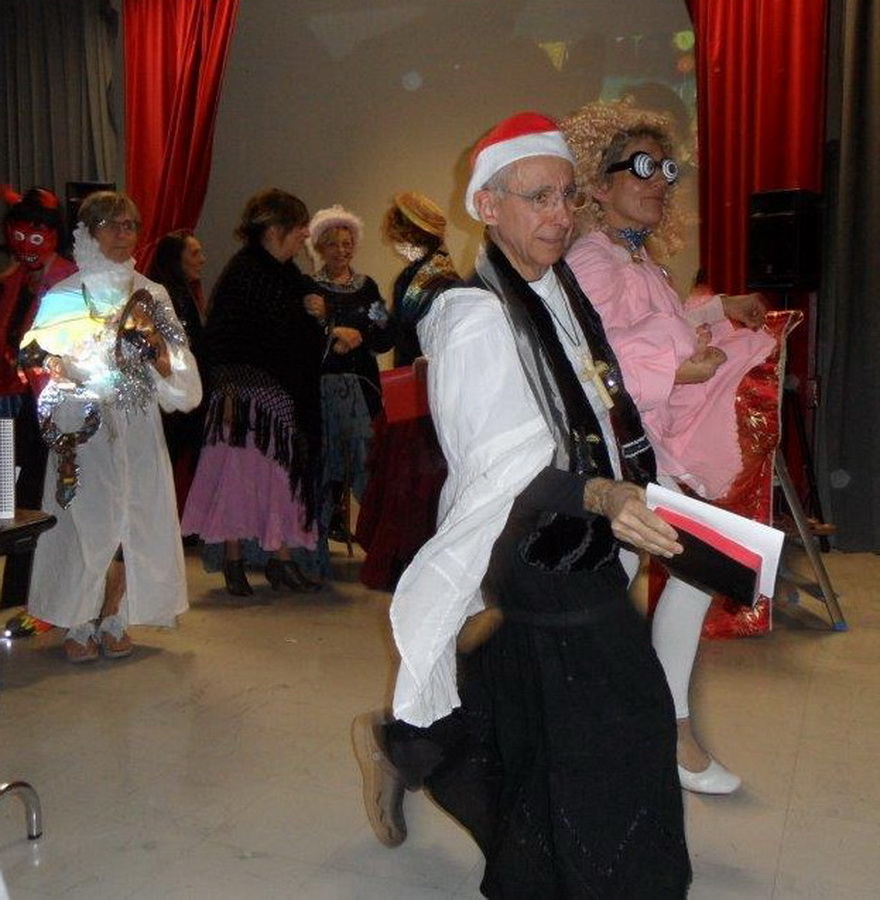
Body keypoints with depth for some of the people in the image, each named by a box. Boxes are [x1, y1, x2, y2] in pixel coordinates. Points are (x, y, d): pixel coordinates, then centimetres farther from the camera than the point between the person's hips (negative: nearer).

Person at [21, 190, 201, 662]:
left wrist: (150, 338, -9)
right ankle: (81, 625, 12)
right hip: (85, 429, -2)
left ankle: (113, 620, 16)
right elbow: (40, 362, 1)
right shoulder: (62, 297, 3)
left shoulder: (151, 296, 10)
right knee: (87, 521, -3)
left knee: (131, 521, 2)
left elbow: (176, 377, 7)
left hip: (138, 431, 3)